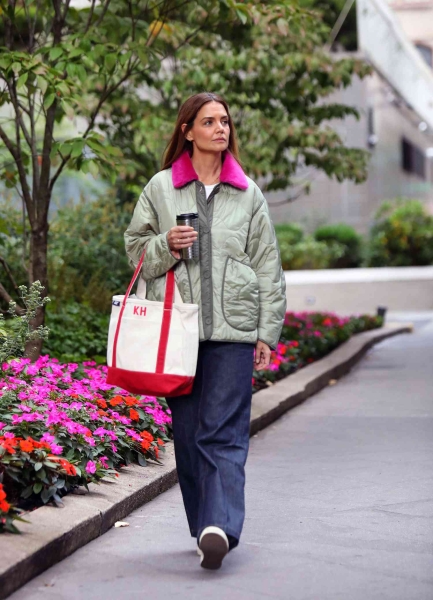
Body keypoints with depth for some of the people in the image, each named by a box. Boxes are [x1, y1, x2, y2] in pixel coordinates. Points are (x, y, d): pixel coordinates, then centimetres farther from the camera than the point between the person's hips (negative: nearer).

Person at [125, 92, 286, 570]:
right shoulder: (160, 188, 10)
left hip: (232, 329, -1)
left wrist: (267, 331, 4)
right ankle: (206, 529, 14)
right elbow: (136, 246, 15)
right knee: (187, 432, 4)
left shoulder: (248, 194, 11)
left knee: (224, 432, -10)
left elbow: (267, 264, 10)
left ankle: (219, 526, -19)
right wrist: (166, 245, -8)